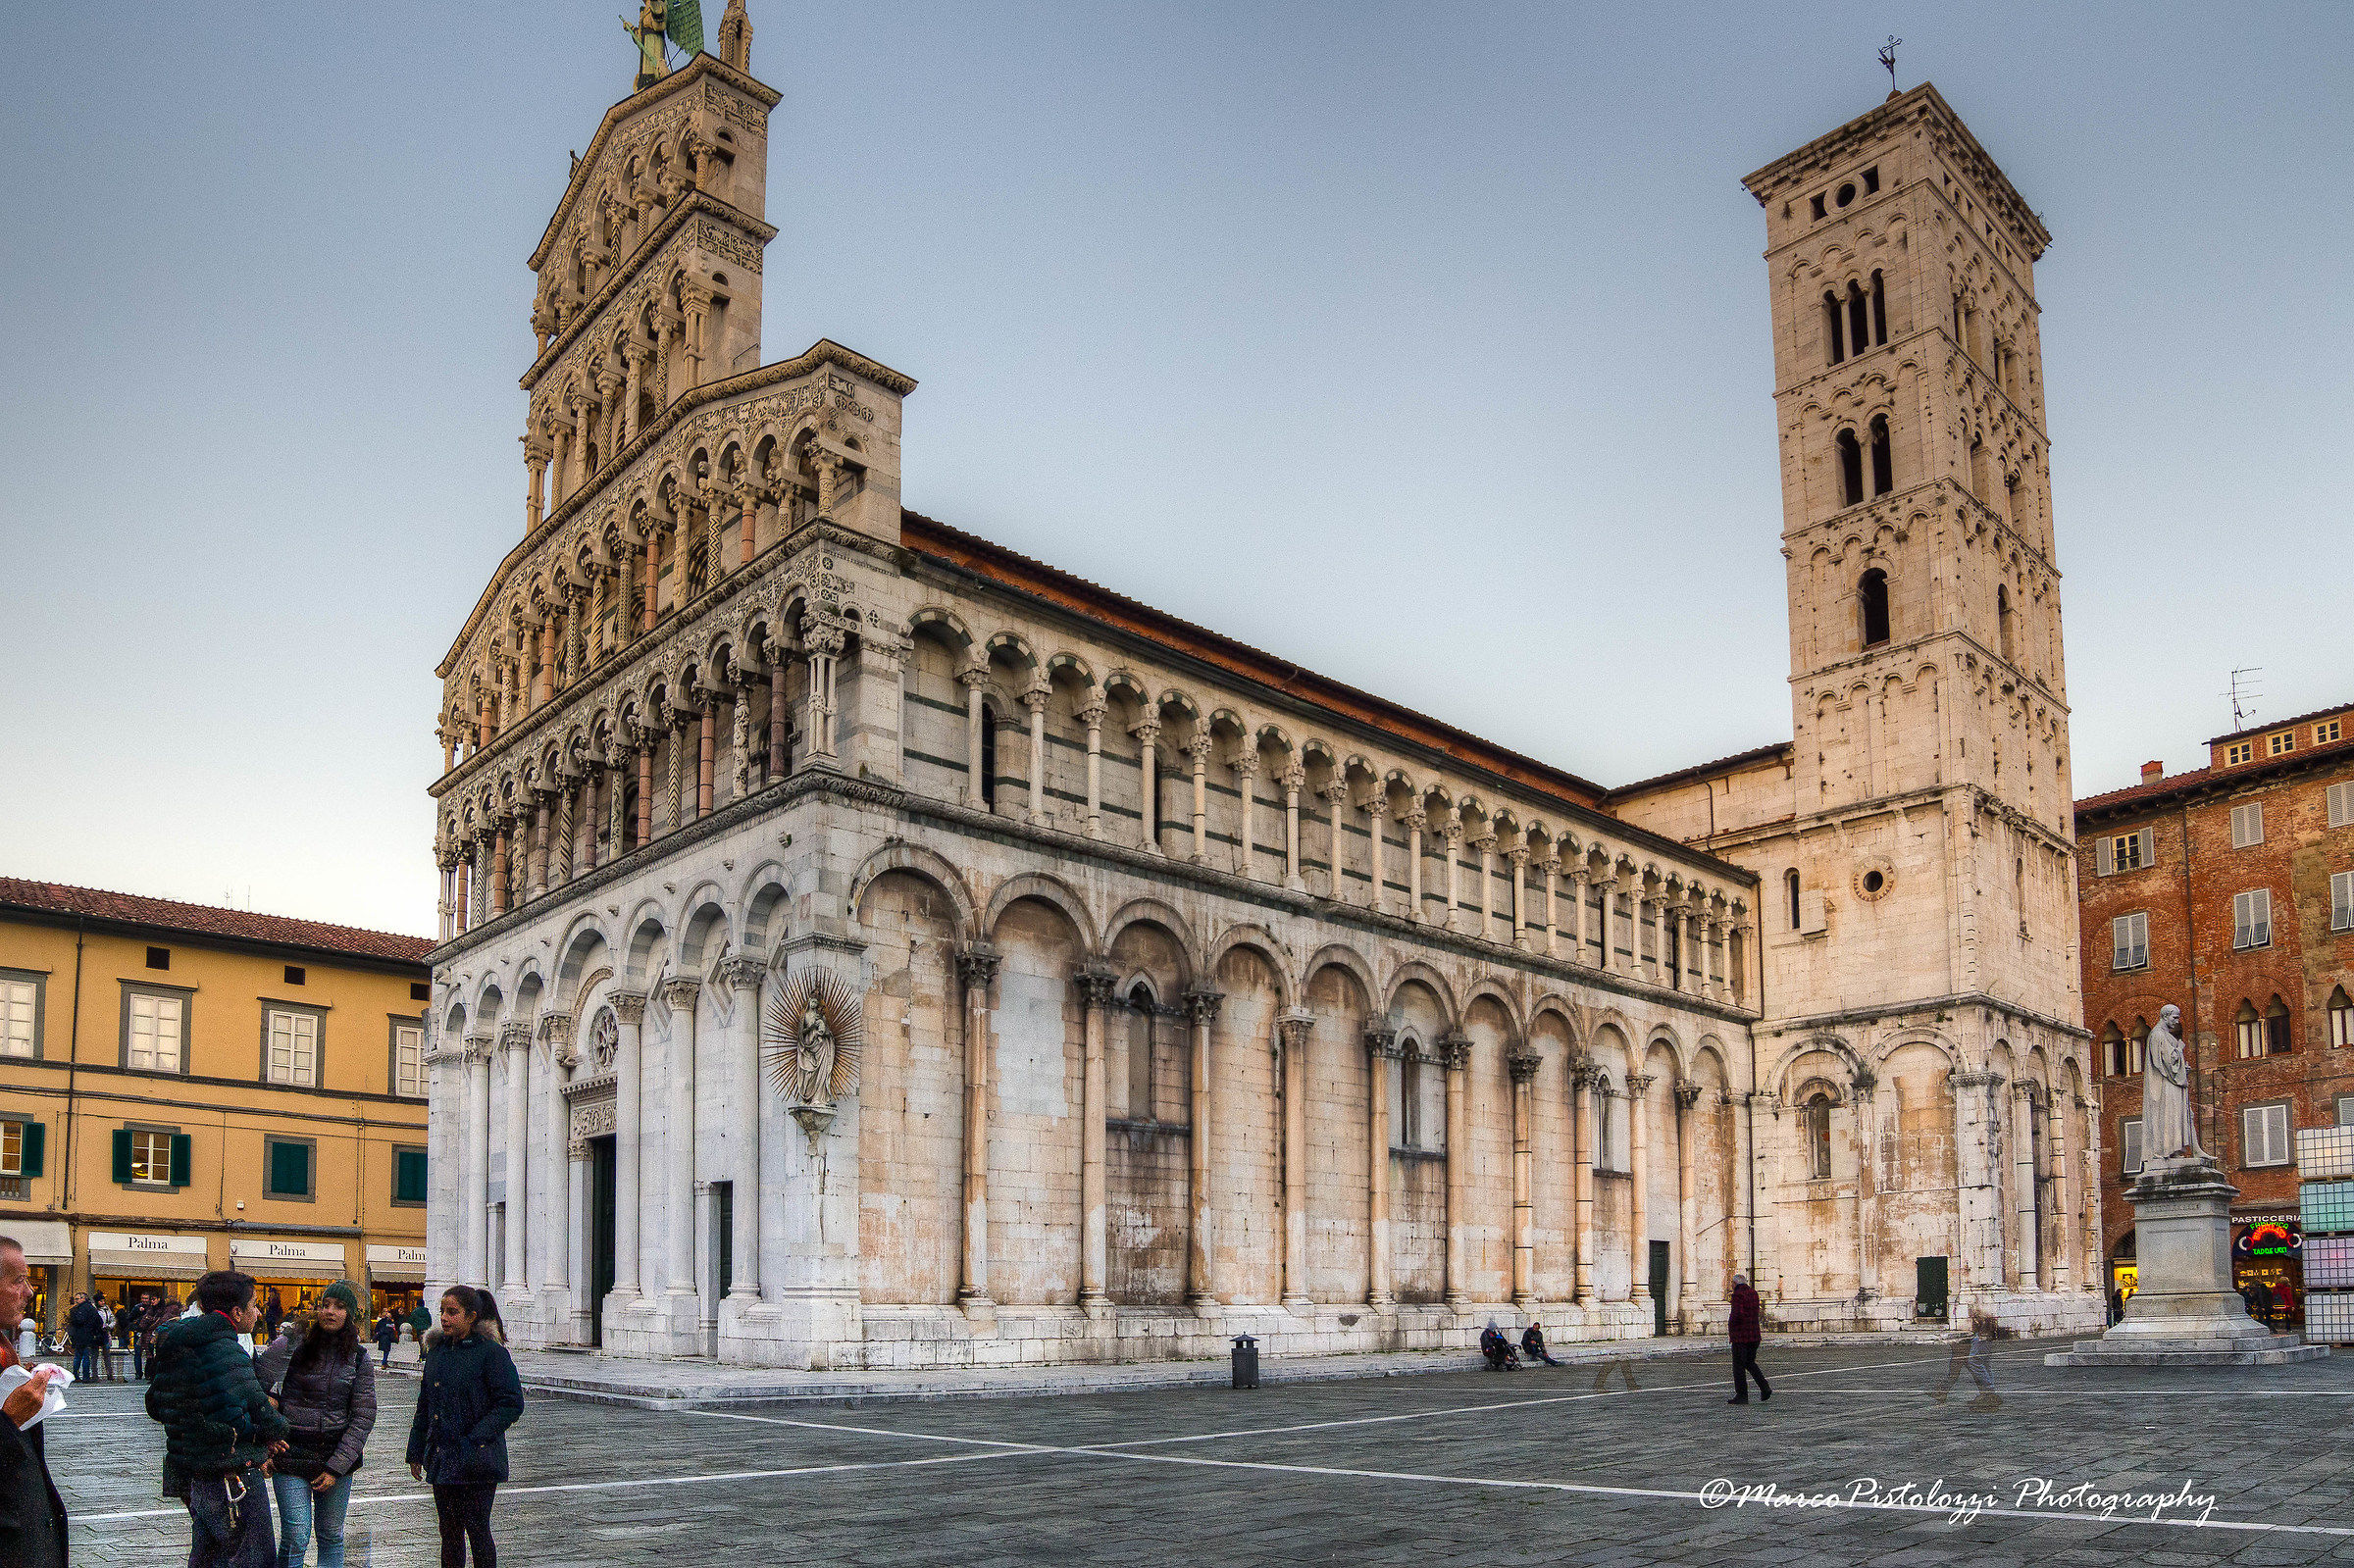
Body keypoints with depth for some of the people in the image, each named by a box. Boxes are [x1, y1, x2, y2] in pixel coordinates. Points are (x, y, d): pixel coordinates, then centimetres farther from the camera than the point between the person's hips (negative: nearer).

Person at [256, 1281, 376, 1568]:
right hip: (291, 1455, -2)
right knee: (295, 1538, -6)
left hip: (337, 1456, 3)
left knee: (331, 1537, 11)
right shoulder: (294, 1344, -4)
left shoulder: (358, 1357, 2)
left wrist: (336, 1467, -5)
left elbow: (363, 1416, 0)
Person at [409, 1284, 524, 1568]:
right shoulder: (437, 1351, 10)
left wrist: (475, 1438, -18)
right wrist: (416, 1452, 15)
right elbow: (424, 1406, 17)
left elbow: (511, 1404, -14)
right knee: (449, 1532, 13)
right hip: (441, 1459, 6)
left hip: (476, 1460, -6)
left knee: (476, 1529, -2)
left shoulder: (492, 1353, -11)